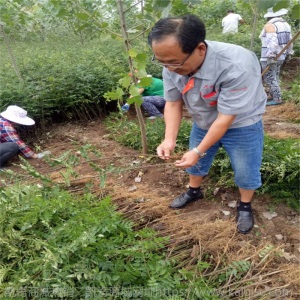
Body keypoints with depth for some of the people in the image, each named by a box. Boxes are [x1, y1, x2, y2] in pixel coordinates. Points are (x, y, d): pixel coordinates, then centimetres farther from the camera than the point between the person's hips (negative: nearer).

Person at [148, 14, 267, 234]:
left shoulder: (236, 66, -40)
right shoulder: (172, 65, -22)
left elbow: (226, 117, -33)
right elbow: (173, 103, -13)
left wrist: (198, 151, -30)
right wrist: (169, 140, -26)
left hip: (240, 124, -4)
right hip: (203, 122, 5)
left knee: (246, 171, 8)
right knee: (196, 162, 20)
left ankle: (245, 206, 36)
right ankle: (194, 191, 48)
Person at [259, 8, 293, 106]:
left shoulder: (269, 25, -15)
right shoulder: (286, 24, 9)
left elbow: (272, 42, -25)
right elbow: (289, 41, 14)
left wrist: (270, 57, -24)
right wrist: (288, 53, 24)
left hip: (270, 57, -9)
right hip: (281, 56, 9)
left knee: (269, 78, -3)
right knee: (274, 77, 17)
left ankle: (277, 99, -2)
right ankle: (272, 95, 25)